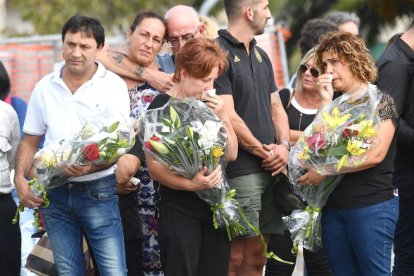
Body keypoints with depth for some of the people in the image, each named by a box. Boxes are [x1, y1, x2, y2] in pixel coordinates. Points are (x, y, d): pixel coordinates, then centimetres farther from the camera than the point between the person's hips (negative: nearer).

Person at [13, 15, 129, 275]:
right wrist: (21, 178, -4)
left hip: (99, 192, -4)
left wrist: (92, 166, -27)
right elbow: (30, 141, 14)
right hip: (55, 194, 4)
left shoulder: (113, 85, -4)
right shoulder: (45, 88, 7)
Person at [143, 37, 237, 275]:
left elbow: (231, 154, 10)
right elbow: (155, 168, -11)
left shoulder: (210, 105, 10)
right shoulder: (162, 108, -7)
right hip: (180, 211, -5)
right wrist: (190, 184, -26)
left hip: (216, 207, 5)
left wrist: (223, 117, -4)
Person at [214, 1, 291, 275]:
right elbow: (229, 117, -14)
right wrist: (264, 152, -6)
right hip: (240, 171, -8)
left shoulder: (261, 56, 18)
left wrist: (284, 145, 1)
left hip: (269, 170, 8)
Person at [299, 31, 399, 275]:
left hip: (372, 206, -6)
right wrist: (326, 102, 1)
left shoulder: (381, 101, -4)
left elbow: (376, 154, -15)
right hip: (334, 206, 6)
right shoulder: (337, 104, 15)